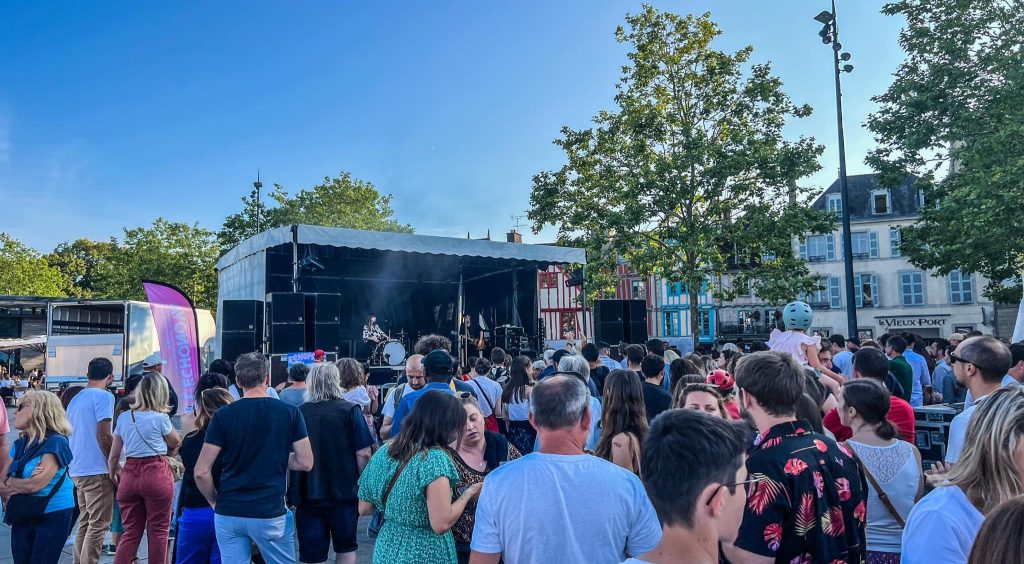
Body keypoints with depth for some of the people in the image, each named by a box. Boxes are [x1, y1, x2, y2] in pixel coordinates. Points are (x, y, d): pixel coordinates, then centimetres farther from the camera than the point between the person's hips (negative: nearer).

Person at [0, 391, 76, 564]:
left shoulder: (55, 442, -15)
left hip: (52, 516, -7)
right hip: (22, 517, 7)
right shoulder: (20, 444, 8)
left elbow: (35, 485, -20)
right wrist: (21, 484, -15)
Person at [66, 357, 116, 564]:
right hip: (97, 469, -8)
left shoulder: (75, 399, 14)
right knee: (99, 525, -3)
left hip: (77, 469, 8)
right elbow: (104, 435, -17)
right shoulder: (104, 396, -11)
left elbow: (71, 434, 20)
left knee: (85, 522, 16)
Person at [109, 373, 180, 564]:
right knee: (158, 531, 6)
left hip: (129, 475, 5)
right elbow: (175, 443, 7)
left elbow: (113, 455, 11)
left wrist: (112, 473, 25)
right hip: (157, 474, -5)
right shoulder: (160, 418, -10)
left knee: (131, 532, 13)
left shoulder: (123, 417, 5)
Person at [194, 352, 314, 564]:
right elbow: (305, 462, -5)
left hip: (228, 513, 1)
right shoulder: (290, 413, -6)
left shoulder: (222, 415, -5)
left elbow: (201, 472, -6)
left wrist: (214, 501, 10)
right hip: (270, 513, -1)